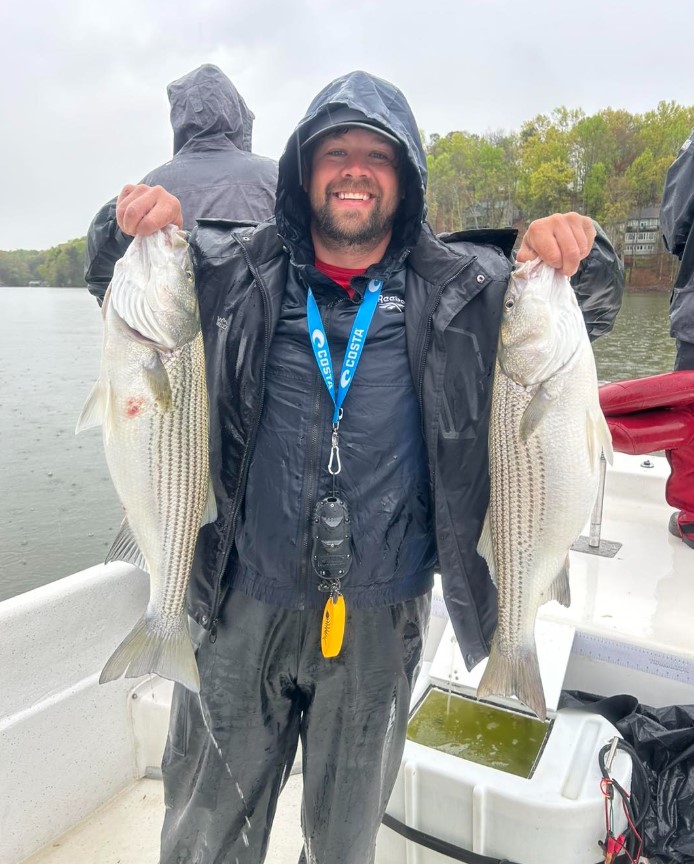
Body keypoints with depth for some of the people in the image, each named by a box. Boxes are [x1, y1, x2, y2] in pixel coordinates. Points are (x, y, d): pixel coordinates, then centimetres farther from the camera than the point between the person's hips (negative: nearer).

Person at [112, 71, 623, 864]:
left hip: (382, 617, 0)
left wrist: (575, 254, -17)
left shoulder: (461, 286, -5)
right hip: (245, 604, 1)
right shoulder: (236, 271, -4)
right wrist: (140, 227, -12)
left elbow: (595, 307, 5)